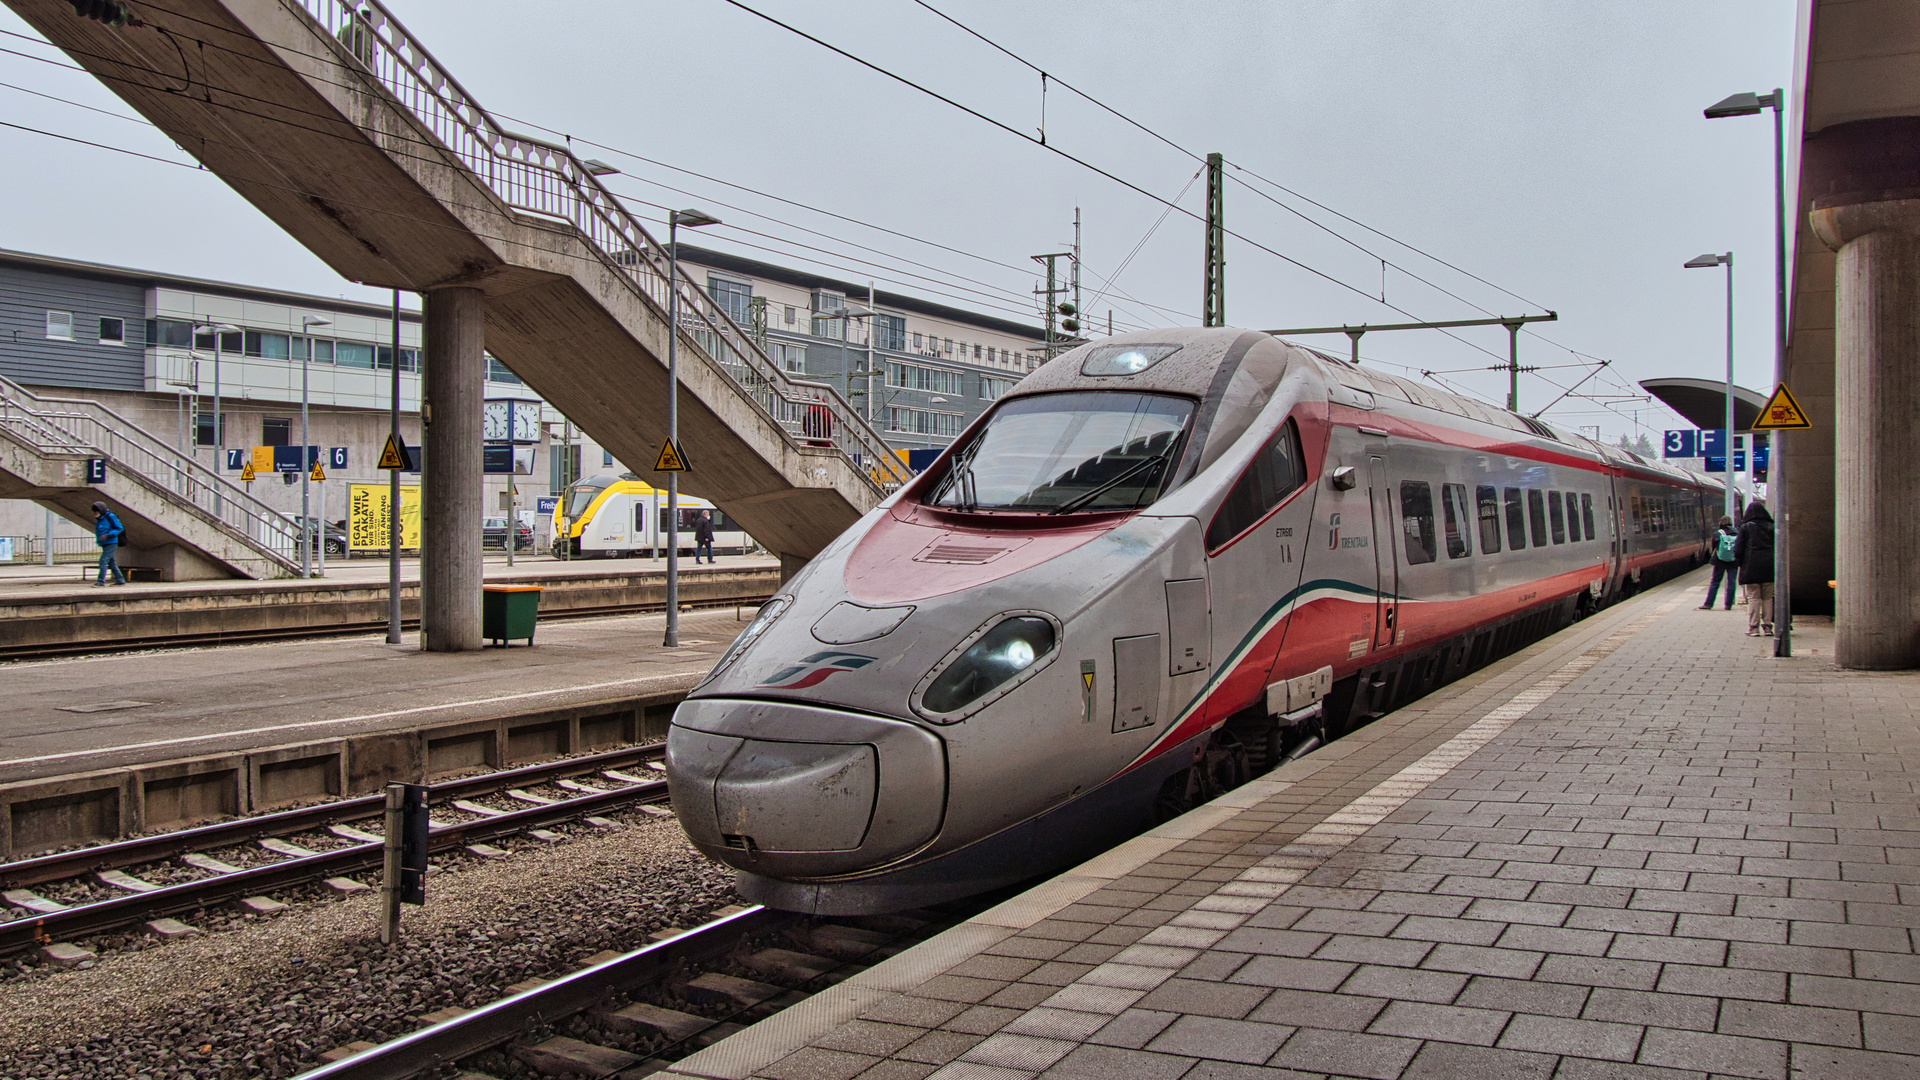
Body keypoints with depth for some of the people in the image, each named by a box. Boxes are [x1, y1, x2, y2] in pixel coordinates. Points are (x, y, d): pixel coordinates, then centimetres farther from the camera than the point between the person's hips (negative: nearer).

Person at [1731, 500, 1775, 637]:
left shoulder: (1745, 528, -2)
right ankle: (1767, 627, 9)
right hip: (1769, 567, 3)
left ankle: (1753, 628, -2)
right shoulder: (1771, 527, 7)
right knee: (1768, 598, 9)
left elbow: (1738, 549, -4)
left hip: (1751, 568, -3)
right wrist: (1774, 562, 14)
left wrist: (1740, 563, 9)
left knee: (1754, 598, 0)